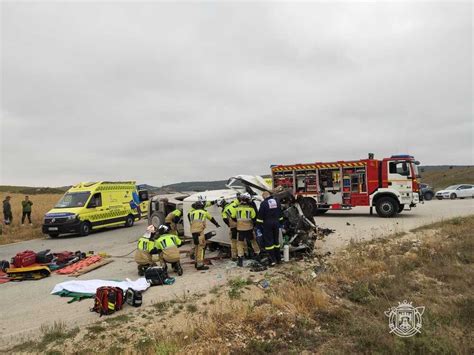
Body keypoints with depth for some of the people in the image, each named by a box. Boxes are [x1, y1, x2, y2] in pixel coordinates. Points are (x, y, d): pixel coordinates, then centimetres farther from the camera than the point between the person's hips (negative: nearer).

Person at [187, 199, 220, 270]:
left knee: (197, 247, 18)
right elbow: (211, 219, 28)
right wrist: (217, 224, 42)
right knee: (201, 247, -6)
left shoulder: (192, 212, 21)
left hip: (193, 231, 5)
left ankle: (197, 262, 27)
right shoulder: (204, 212, 14)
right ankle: (200, 265, -11)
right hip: (199, 231, -5)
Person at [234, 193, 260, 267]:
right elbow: (254, 218, -5)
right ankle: (258, 255, 29)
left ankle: (240, 260, 5)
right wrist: (254, 224, 12)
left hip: (240, 229, 0)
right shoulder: (251, 208, -9)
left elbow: (234, 218, 5)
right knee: (254, 241, 19)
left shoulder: (237, 208, -5)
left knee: (240, 243, 8)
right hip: (249, 228, 0)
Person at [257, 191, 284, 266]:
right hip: (276, 223, 6)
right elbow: (280, 214, 15)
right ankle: (278, 259, 20)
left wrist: (259, 225, -5)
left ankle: (273, 260, -3)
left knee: (269, 242, 0)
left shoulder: (264, 203, -12)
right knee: (276, 241, 15)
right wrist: (280, 223, 22)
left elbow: (260, 215, -12)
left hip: (267, 224, -6)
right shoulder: (277, 202, 7)